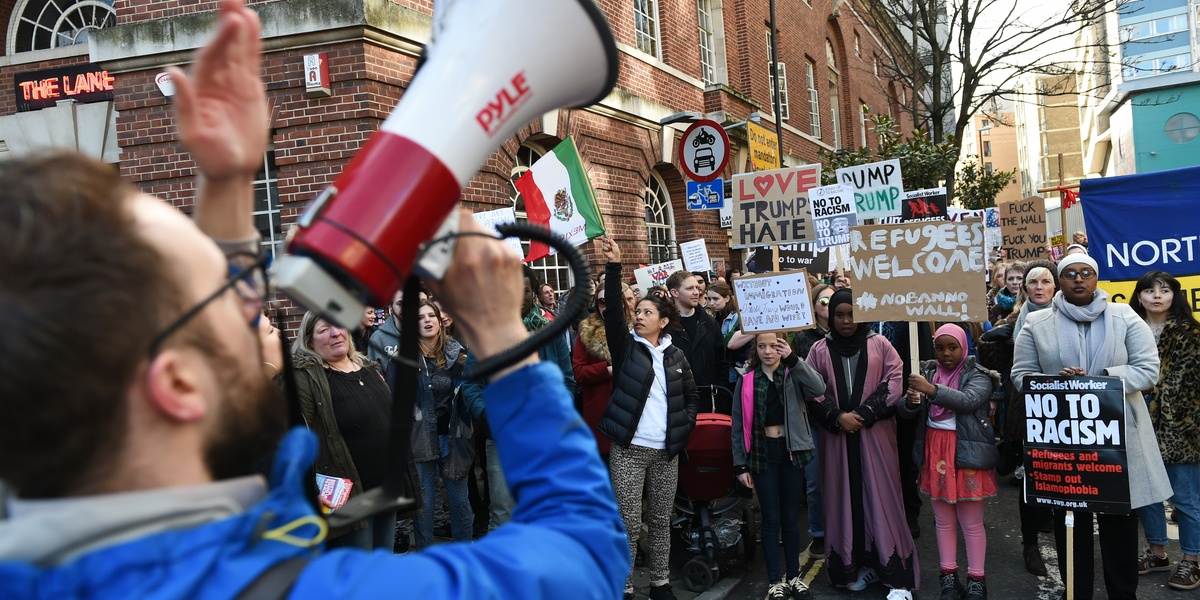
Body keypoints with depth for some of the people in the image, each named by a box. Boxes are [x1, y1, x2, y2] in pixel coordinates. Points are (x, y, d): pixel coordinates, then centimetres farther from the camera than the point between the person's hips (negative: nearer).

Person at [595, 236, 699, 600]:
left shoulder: (675, 356, 10)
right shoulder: (626, 346, 1)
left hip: (666, 451, 3)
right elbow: (613, 311, -15)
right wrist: (613, 267, -25)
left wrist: (684, 426, 3)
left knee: (662, 520, 12)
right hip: (628, 449, -3)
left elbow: (691, 397, 18)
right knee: (629, 523, -1)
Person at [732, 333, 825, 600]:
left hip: (791, 452, 0)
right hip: (762, 453, 0)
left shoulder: (793, 375, 2)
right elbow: (738, 425, 4)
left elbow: (818, 388, -20)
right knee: (771, 519, 3)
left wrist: (793, 360, -29)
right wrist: (741, 465, -1)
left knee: (790, 517, 10)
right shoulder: (746, 382, 3)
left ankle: (794, 576, 22)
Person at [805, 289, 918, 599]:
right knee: (846, 498, 4)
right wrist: (837, 417, -12)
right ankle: (858, 564, 15)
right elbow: (813, 392, 2)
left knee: (880, 497, -2)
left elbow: (894, 382, -4)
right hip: (837, 436, 2)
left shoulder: (879, 345, 4)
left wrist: (864, 414, -12)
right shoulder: (819, 351, 7)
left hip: (875, 434, -2)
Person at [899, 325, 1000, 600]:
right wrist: (911, 402, -22)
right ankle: (948, 576, 22)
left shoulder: (978, 376, -3)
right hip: (935, 452, 4)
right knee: (944, 521, 12)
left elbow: (969, 400, -24)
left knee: (972, 523, 2)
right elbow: (903, 410, 2)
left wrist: (932, 390, -35)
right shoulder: (927, 372, 7)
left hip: (967, 452, -4)